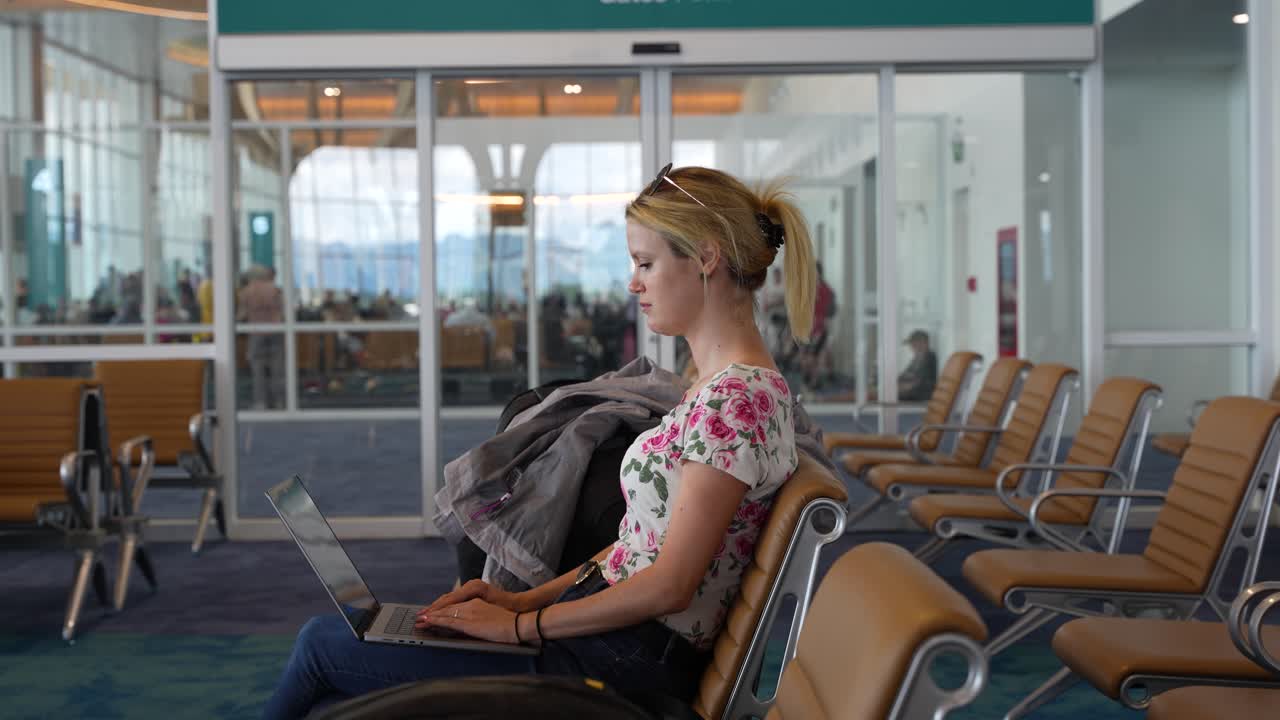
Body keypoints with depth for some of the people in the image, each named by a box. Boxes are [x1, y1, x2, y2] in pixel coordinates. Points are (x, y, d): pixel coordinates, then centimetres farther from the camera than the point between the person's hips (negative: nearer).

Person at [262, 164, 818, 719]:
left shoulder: (736, 397, -20)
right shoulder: (724, 384, 12)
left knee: (323, 642, 1)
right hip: (611, 633, 9)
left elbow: (668, 586, -21)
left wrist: (522, 625, -12)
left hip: (626, 664, -9)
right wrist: (525, 599, 8)